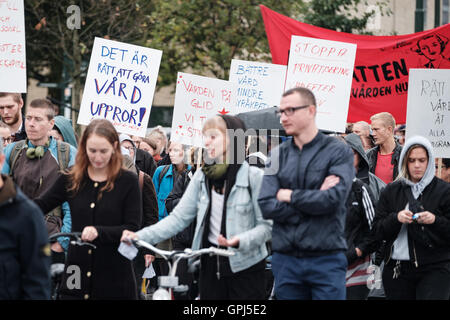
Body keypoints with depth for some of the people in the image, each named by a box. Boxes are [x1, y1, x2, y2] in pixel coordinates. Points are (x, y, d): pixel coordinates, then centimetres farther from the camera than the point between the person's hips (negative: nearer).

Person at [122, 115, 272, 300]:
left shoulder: (254, 177, -9)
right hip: (211, 264, 5)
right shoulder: (202, 176, 5)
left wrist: (240, 241, -27)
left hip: (245, 266, -4)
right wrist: (141, 236, -8)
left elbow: (266, 225, -9)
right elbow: (179, 217, 3)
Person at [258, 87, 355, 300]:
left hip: (327, 259, -4)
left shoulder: (338, 152, -1)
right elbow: (267, 206, -2)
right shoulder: (278, 155, 9)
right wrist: (314, 199, -10)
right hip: (285, 259, 4)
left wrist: (289, 196, -6)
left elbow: (334, 198, -16)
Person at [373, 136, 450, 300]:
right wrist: (396, 218, -12)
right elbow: (378, 229, 6)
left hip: (435, 268, -3)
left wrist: (435, 220, -18)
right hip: (397, 269, 3)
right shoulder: (392, 191, 12)